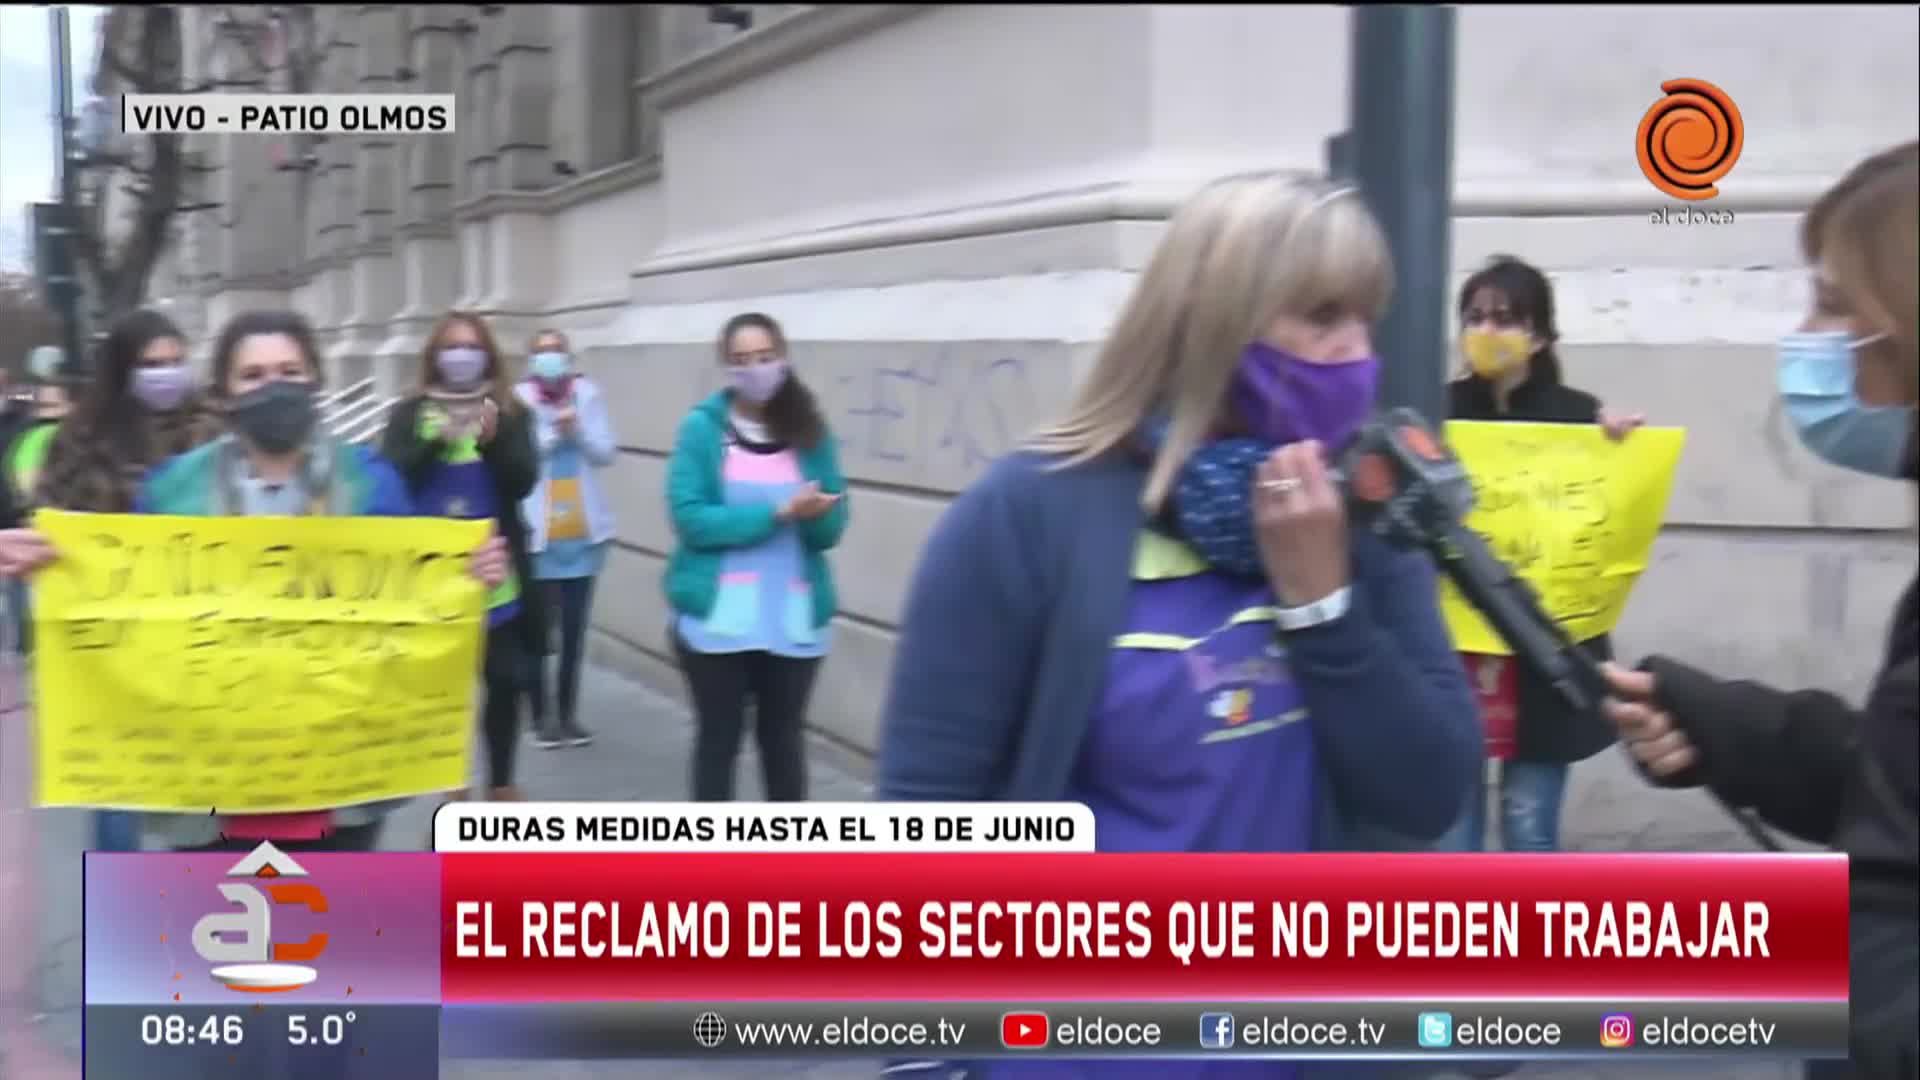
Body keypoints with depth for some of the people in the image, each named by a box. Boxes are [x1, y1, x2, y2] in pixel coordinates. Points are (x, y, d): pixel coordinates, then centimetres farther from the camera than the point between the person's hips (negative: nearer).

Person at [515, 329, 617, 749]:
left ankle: (568, 713, 21)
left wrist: (577, 430, -18)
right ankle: (541, 716, 14)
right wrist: (552, 432, -23)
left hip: (582, 533, 3)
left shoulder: (587, 394, 1)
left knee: (575, 628, 10)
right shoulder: (519, 400, -7)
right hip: (537, 534, -3)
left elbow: (605, 452, -2)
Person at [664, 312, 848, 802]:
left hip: (794, 619, 2)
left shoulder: (811, 432, 2)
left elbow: (831, 529, 1)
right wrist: (778, 513, -21)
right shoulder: (702, 427, -5)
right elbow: (690, 518, -15)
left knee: (784, 736, 12)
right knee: (719, 736, 7)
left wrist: (815, 515, -22)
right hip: (718, 617, -2)